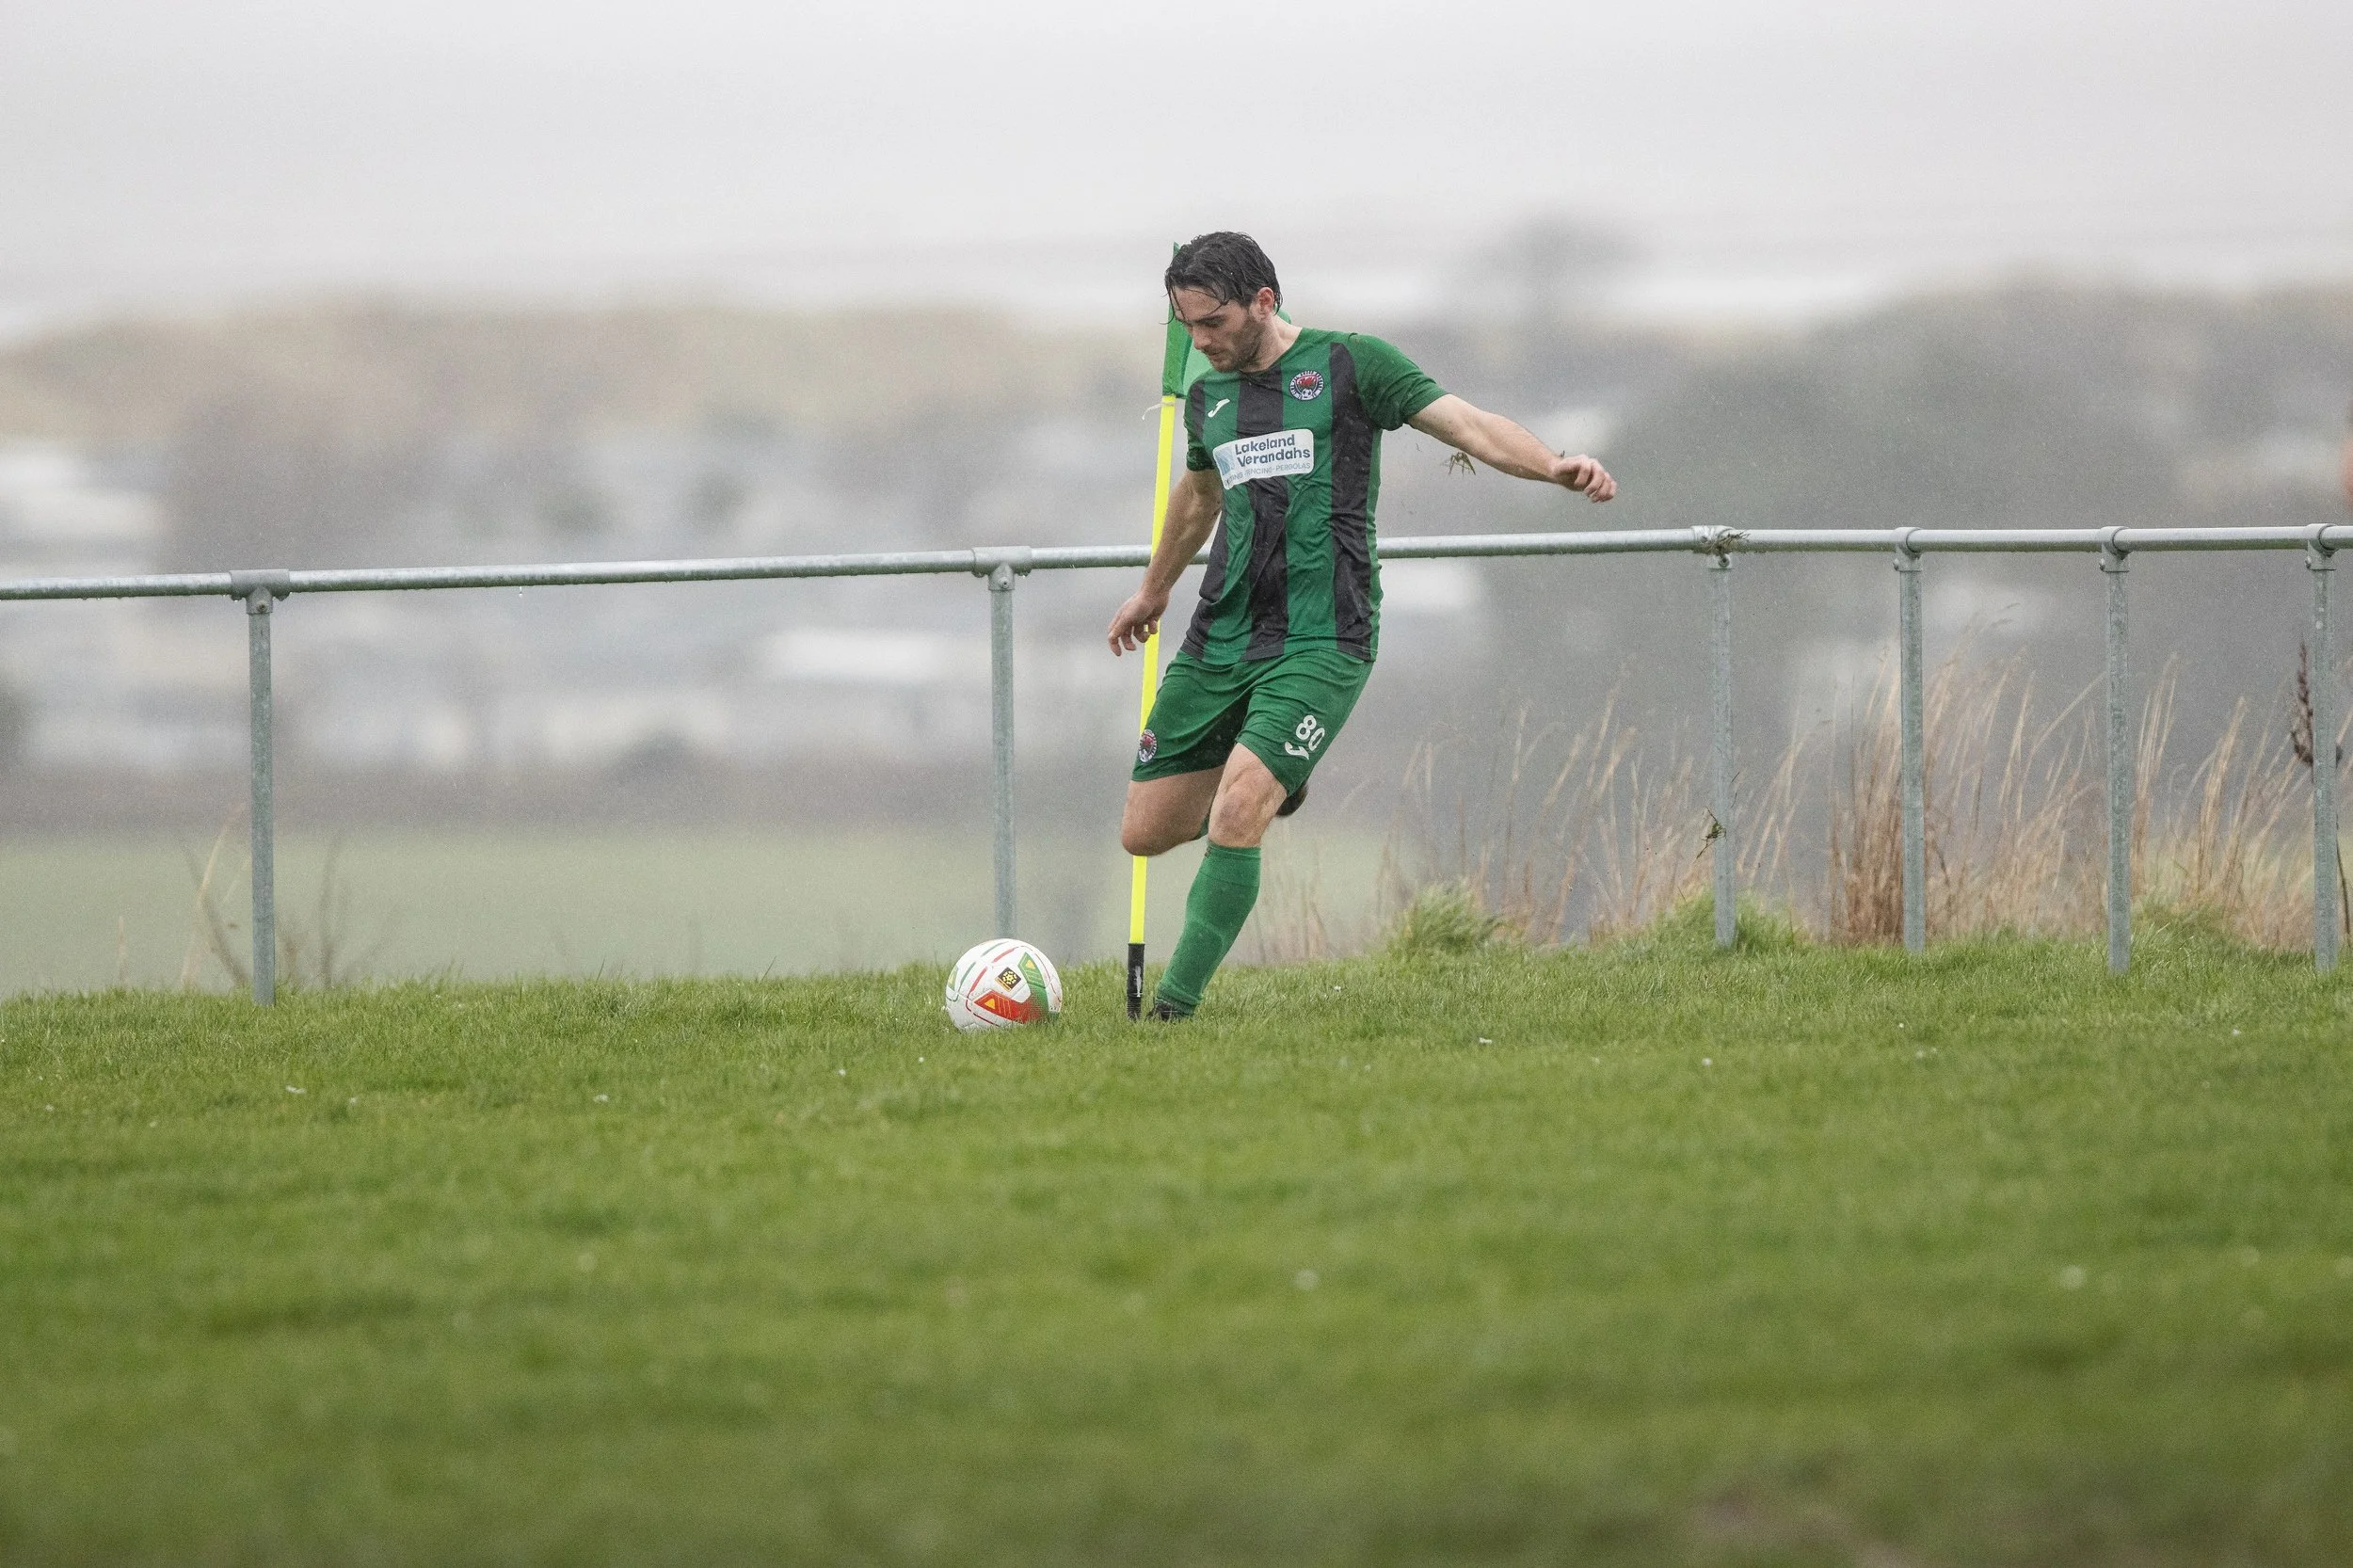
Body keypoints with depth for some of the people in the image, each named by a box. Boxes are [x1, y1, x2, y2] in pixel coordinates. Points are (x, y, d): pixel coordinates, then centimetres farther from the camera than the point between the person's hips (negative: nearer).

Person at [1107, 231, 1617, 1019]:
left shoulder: (1350, 365, -2)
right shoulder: (1209, 397, 14)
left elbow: (1467, 425, -9)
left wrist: (1551, 466, -28)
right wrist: (1153, 590, 49)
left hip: (1320, 643, -6)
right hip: (1218, 642, 6)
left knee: (1234, 817, -22)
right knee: (1145, 834, 5)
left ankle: (1175, 1006, -15)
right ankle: (1269, 789, 34)